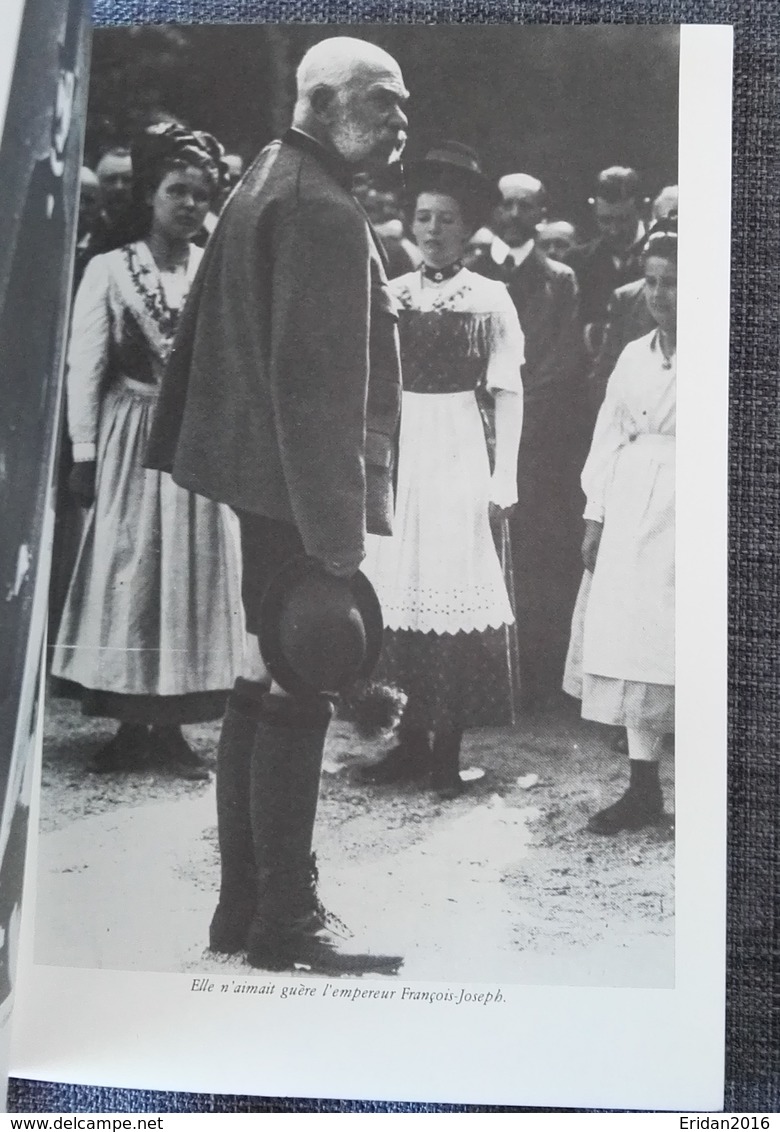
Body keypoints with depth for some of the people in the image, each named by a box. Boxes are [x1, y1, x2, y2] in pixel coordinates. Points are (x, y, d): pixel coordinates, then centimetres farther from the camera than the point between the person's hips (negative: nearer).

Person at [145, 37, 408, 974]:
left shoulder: (265, 183, 18)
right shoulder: (324, 209, -14)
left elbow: (210, 335, 20)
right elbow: (318, 380, -21)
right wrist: (336, 534, -22)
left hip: (258, 480, 10)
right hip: (298, 489, -10)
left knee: (264, 693, 13)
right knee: (298, 701, -3)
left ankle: (244, 907, 23)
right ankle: (286, 922, 7)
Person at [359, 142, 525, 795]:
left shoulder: (491, 299, 1)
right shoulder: (390, 295, 10)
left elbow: (508, 392, -1)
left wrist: (506, 473, -9)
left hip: (460, 450, -3)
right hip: (396, 448, 4)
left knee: (456, 584, -4)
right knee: (395, 587, 4)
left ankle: (448, 748, 6)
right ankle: (411, 739, 16)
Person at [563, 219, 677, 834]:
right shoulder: (635, 355, 12)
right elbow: (609, 436, 13)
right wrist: (596, 516, 8)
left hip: (681, 516, -5)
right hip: (629, 515, 5)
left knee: (672, 644, -5)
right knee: (629, 645, 6)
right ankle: (643, 788, 17)